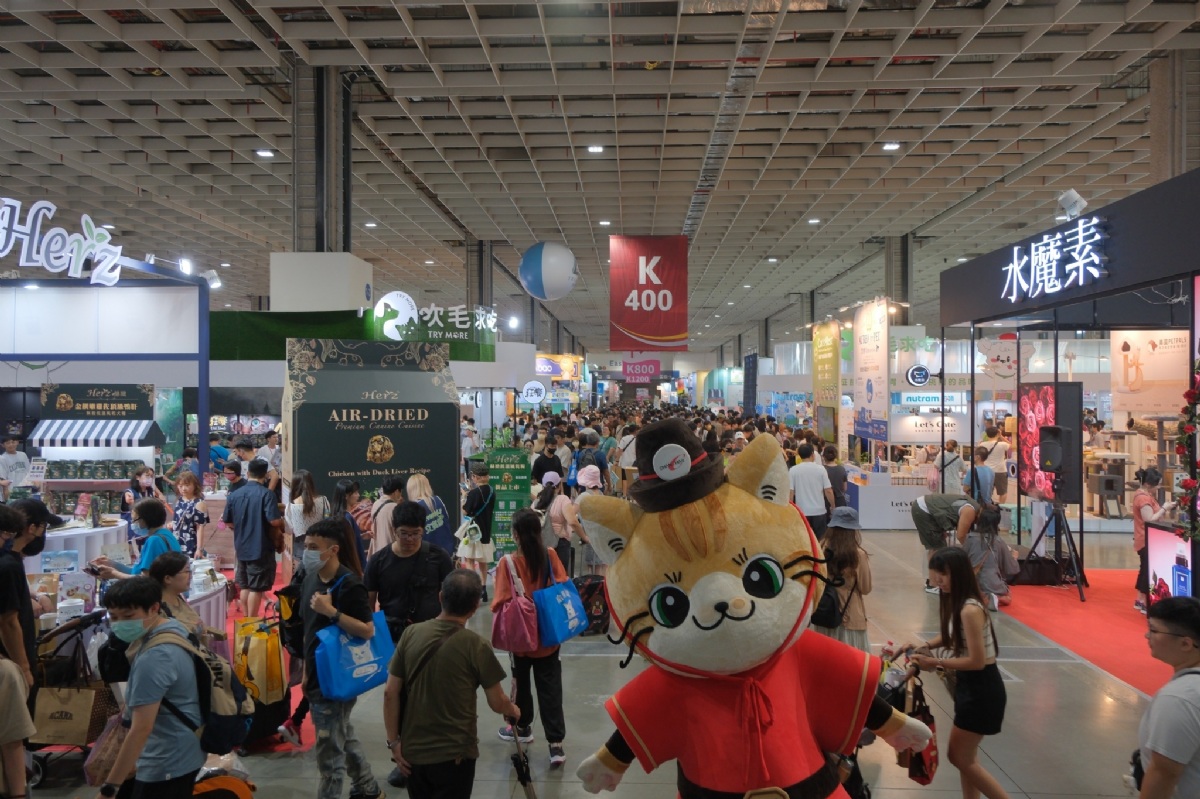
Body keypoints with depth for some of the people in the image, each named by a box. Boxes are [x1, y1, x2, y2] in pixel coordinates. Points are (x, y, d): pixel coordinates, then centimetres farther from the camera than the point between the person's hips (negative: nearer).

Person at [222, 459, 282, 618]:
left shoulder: (234, 495, 1)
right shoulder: (266, 494, -15)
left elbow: (227, 521, 10)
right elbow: (275, 521, -22)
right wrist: (283, 523, 0)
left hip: (241, 547, 6)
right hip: (261, 548, -6)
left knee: (245, 586, 17)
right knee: (256, 588, 2)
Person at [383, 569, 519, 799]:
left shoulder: (411, 634, -6)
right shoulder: (475, 646, -16)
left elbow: (390, 693, -4)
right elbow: (497, 703, -7)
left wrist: (393, 741, 5)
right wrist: (513, 710, 15)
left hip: (413, 750, 4)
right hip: (455, 754, -3)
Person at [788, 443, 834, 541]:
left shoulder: (793, 470, -6)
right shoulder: (820, 469, -4)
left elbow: (790, 492, -6)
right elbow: (828, 491, -4)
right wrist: (833, 506, 9)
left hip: (802, 512, 0)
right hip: (819, 511, 0)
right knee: (820, 540, 11)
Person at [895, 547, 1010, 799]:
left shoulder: (970, 610, -26)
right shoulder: (955, 602, 3)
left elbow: (977, 661, -26)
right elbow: (951, 636, 18)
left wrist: (935, 662, -20)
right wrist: (925, 646, 1)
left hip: (982, 688, -9)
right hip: (970, 685, 9)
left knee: (958, 756, 2)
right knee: (966, 756, 18)